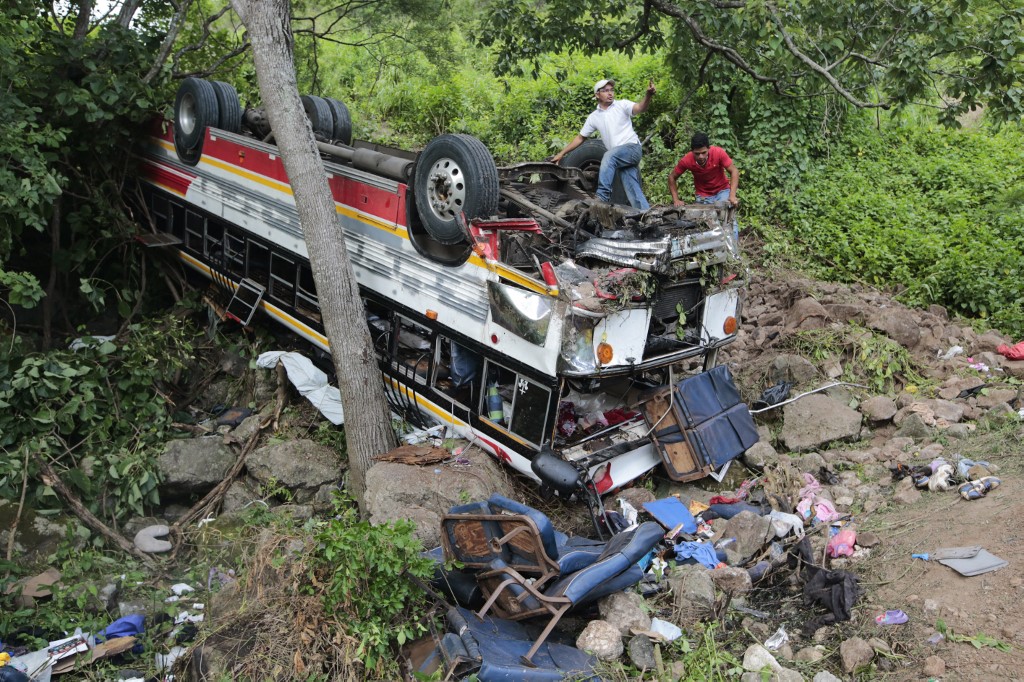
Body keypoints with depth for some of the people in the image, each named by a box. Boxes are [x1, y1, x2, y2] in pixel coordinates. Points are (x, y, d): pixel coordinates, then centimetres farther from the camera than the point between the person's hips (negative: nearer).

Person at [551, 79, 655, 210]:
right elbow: (580, 137, 21)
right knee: (633, 191, -3)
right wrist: (561, 154, 16)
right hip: (618, 159, 5)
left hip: (632, 148, -5)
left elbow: (640, 108, -17)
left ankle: (602, 197, -33)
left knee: (608, 156, -31)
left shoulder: (622, 105, 2)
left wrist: (648, 95, -39)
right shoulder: (594, 117, 14)